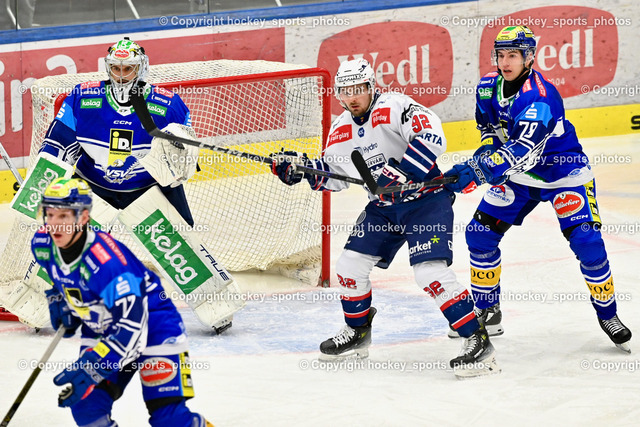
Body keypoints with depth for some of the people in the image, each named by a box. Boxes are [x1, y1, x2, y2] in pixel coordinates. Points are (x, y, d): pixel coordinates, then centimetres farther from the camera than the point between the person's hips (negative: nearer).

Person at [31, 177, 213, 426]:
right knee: (85, 402, -11)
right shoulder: (43, 245, -12)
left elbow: (132, 325, -37)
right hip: (101, 329, 7)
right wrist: (59, 301, 5)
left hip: (152, 325, -7)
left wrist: (92, 368, -42)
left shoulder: (106, 260, -36)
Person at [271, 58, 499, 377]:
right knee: (350, 264, 6)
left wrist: (399, 173, -37)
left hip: (426, 199, -8)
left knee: (430, 272, -22)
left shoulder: (394, 108, -19)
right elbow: (334, 176, 18)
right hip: (384, 207, 8)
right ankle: (357, 333, 30)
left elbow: (432, 138, -33)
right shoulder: (341, 130, 6)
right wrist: (300, 167, 2)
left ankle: (478, 341, -17)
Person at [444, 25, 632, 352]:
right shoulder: (488, 88, -7)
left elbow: (523, 150, -43)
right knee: (480, 233, -2)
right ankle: (487, 313, 13)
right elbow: (487, 126, 14)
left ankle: (608, 316, 1)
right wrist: (486, 149, -8)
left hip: (564, 173, -7)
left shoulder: (540, 97, -32)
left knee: (587, 242, -18)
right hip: (517, 175, 7)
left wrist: (476, 170, -51)